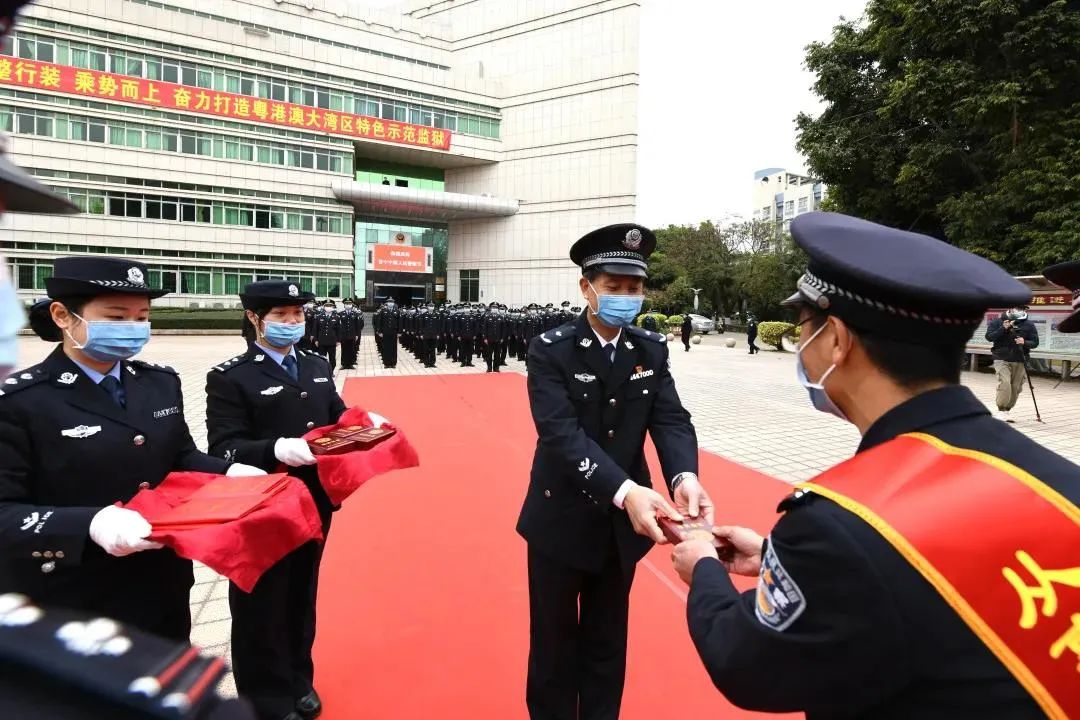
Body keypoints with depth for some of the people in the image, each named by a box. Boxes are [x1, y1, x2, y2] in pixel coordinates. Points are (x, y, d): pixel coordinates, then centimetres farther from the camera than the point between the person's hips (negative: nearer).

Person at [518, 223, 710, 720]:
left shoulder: (652, 350, -2)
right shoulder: (550, 350, -15)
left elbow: (671, 419, -10)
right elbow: (561, 433, -26)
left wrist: (685, 477, -32)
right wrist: (625, 490, -40)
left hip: (623, 525, 4)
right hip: (562, 520, -3)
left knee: (608, 642, 20)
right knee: (555, 641, 15)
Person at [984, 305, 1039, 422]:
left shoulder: (1028, 325, 6)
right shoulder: (998, 321, 1)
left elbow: (1035, 342, 6)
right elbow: (989, 337, -6)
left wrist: (1025, 343, -16)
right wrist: (1003, 328, -19)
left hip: (1020, 361, 3)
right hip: (1002, 360, -3)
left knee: (1016, 388, 3)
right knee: (1004, 383, -18)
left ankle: (1006, 410, 16)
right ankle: (1001, 410, -12)